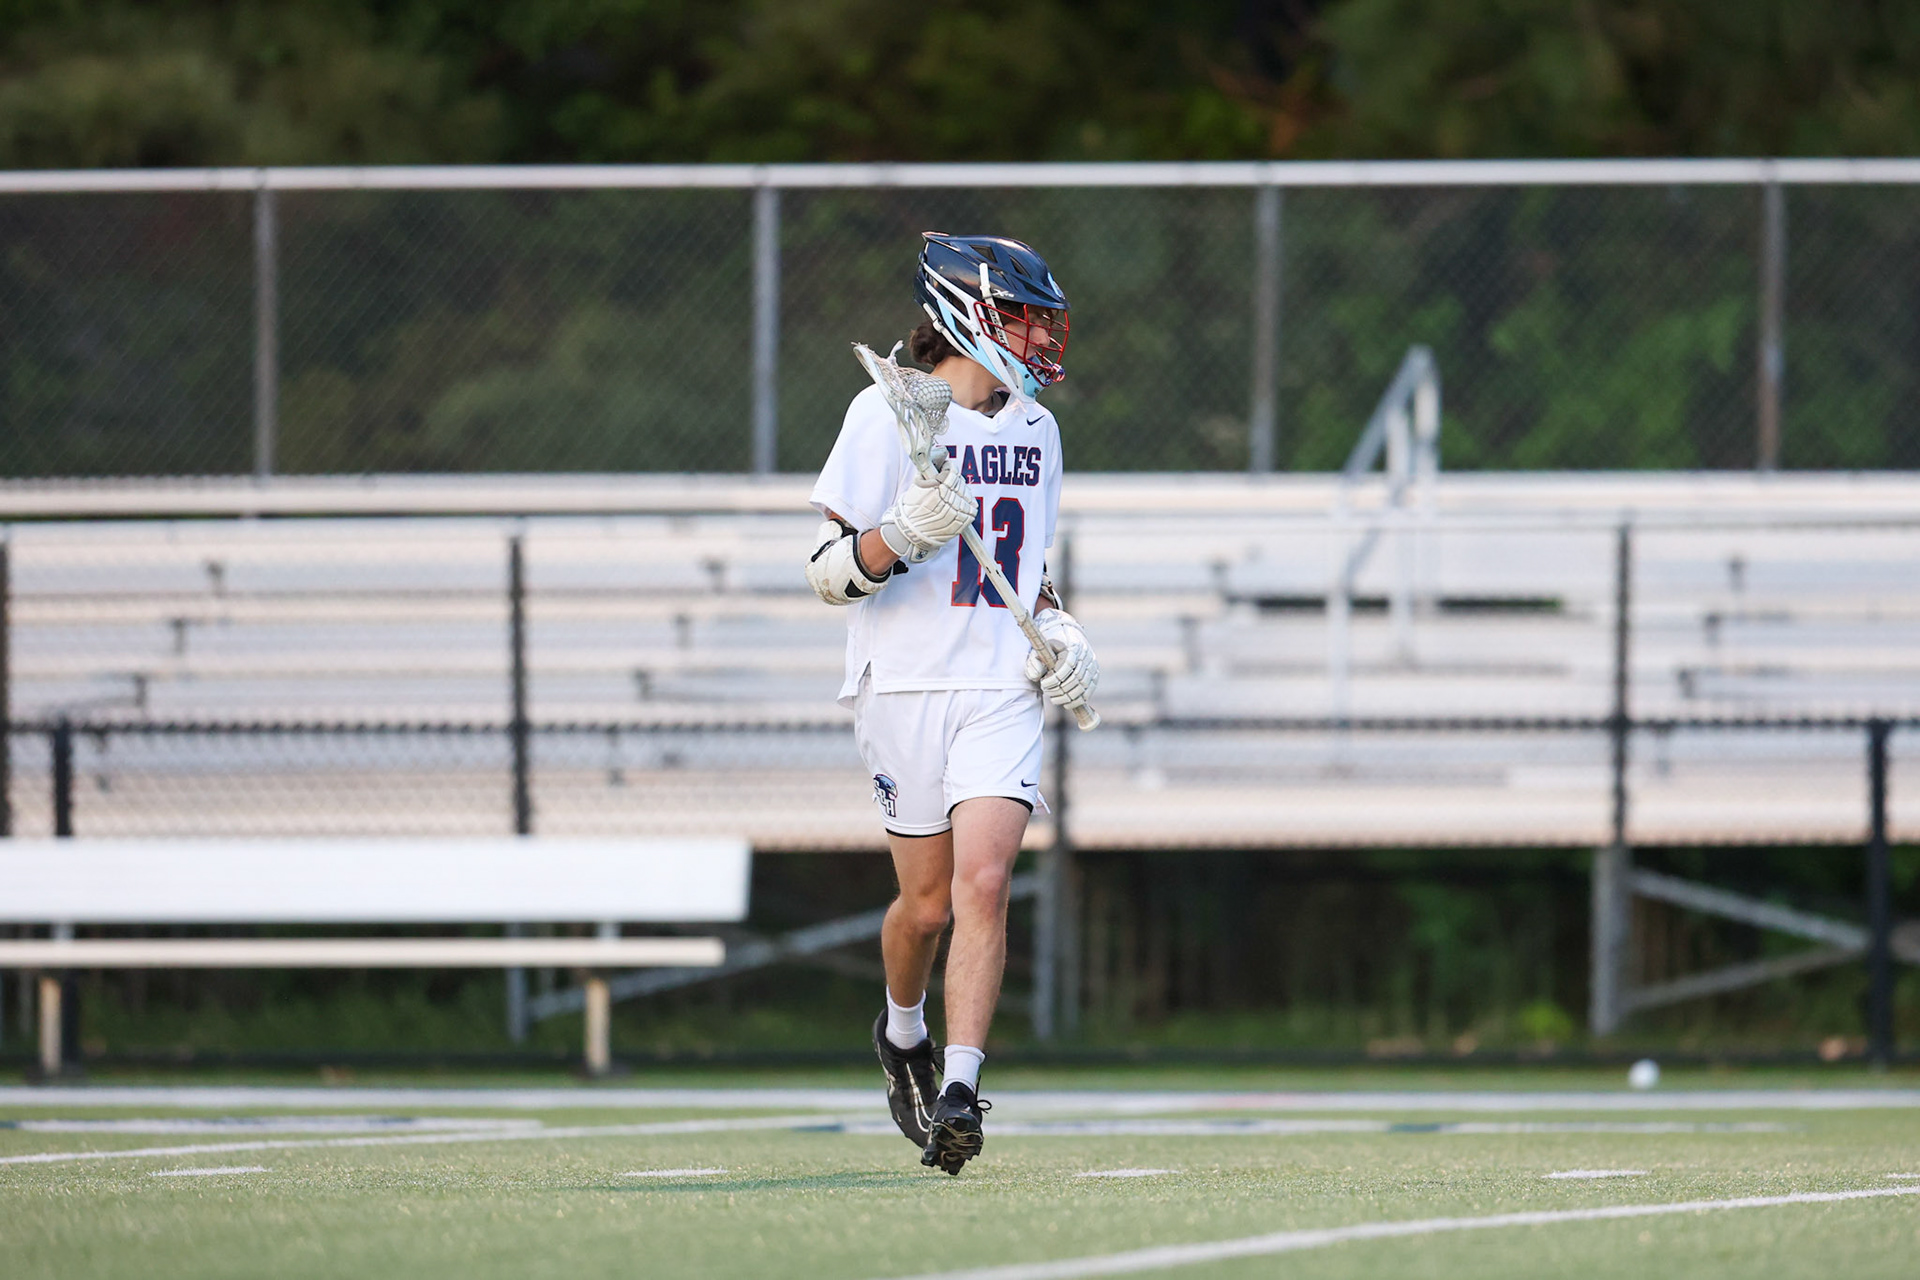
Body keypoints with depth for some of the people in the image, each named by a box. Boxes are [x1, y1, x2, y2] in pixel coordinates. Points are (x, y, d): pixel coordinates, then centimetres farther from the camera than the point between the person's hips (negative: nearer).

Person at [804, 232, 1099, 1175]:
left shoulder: (1034, 427, 13)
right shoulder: (887, 416, -6)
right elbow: (826, 570, -8)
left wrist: (1055, 630, 7)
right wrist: (898, 539, -27)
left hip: (1003, 690, 3)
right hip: (905, 684, -3)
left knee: (982, 884, -14)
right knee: (928, 901, 4)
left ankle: (957, 1095, -17)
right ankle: (903, 1034, 35)